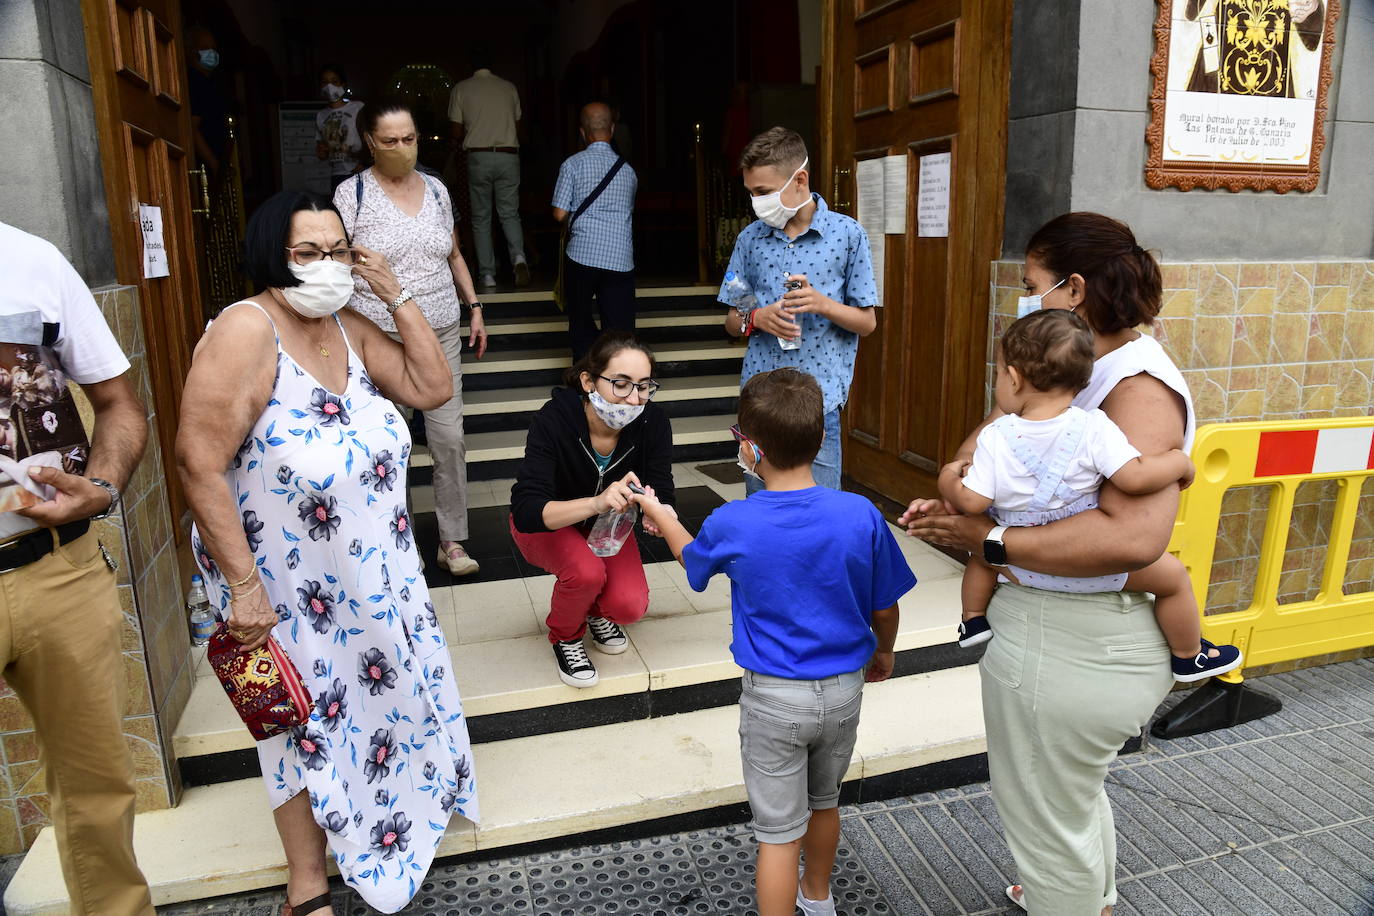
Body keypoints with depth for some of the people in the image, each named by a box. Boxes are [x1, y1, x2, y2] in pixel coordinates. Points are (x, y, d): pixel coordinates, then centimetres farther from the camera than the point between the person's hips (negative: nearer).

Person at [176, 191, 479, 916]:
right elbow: (200, 462, -26)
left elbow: (433, 388, 0)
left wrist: (397, 296, -9)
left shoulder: (349, 327, -1)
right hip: (288, 589, -6)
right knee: (308, 720, 11)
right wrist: (244, 583, -25)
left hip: (377, 573, 6)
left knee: (380, 691, 24)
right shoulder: (245, 331, -23)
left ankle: (405, 800, 53)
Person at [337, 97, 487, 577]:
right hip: (380, 338, -3)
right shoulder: (352, 194, -3)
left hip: (441, 334, 3)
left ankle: (452, 540, 12)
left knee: (450, 438, 0)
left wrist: (474, 308, 14)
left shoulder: (436, 189, 9)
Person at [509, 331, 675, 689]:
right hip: (547, 524, -2)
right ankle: (565, 636, 2)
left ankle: (597, 609, 17)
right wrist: (596, 503, -58)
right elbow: (525, 512, -41)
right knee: (586, 571, -33)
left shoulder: (652, 421, -25)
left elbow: (663, 495, -21)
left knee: (630, 607, -21)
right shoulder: (554, 419, -34)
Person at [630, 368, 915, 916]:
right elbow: (885, 609, -3)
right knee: (824, 801, 28)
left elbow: (693, 559, 5)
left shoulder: (731, 525, -20)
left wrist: (659, 514, 24)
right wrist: (883, 651, 19)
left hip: (774, 698, -4)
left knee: (779, 830, 11)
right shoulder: (861, 516, -16)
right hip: (844, 688, 4)